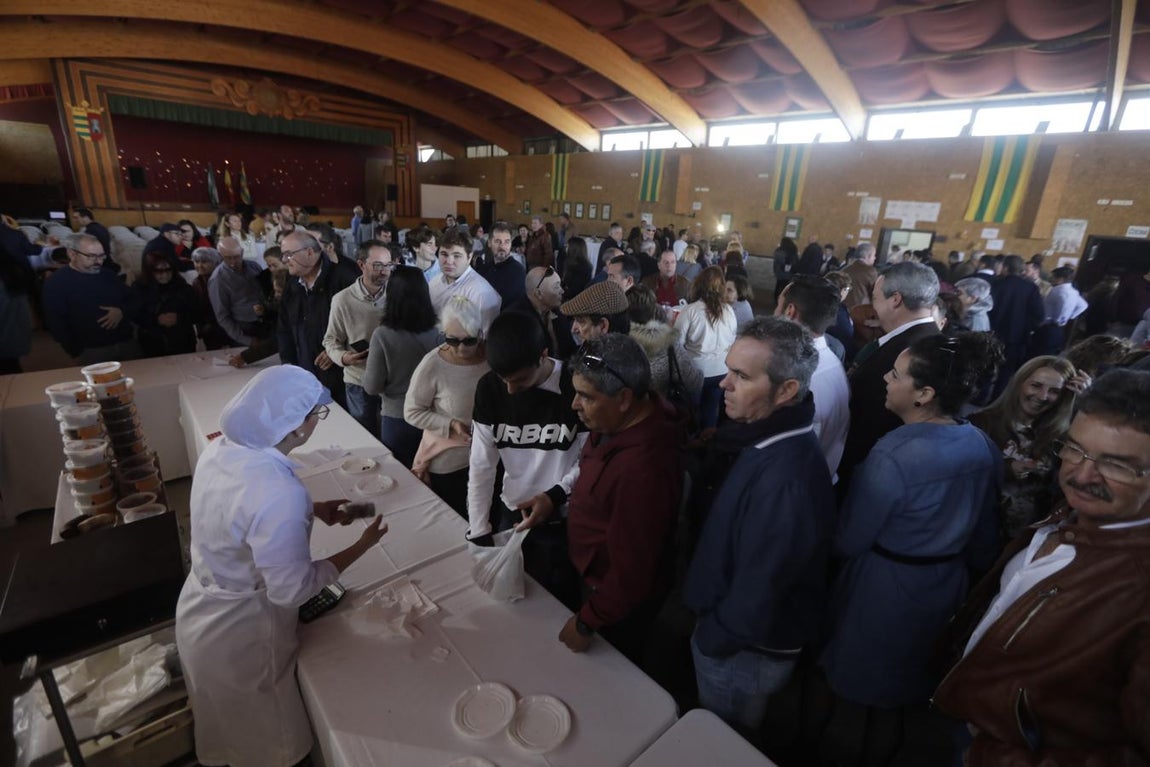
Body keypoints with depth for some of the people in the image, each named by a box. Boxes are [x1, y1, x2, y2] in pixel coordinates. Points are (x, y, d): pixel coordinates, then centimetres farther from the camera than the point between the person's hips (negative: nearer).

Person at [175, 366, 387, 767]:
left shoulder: (220, 450, -13)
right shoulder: (279, 492, -39)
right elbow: (290, 590, -28)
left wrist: (312, 509, 0)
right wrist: (361, 546, -20)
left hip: (199, 614, 7)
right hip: (239, 638, -7)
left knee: (229, 722, 37)